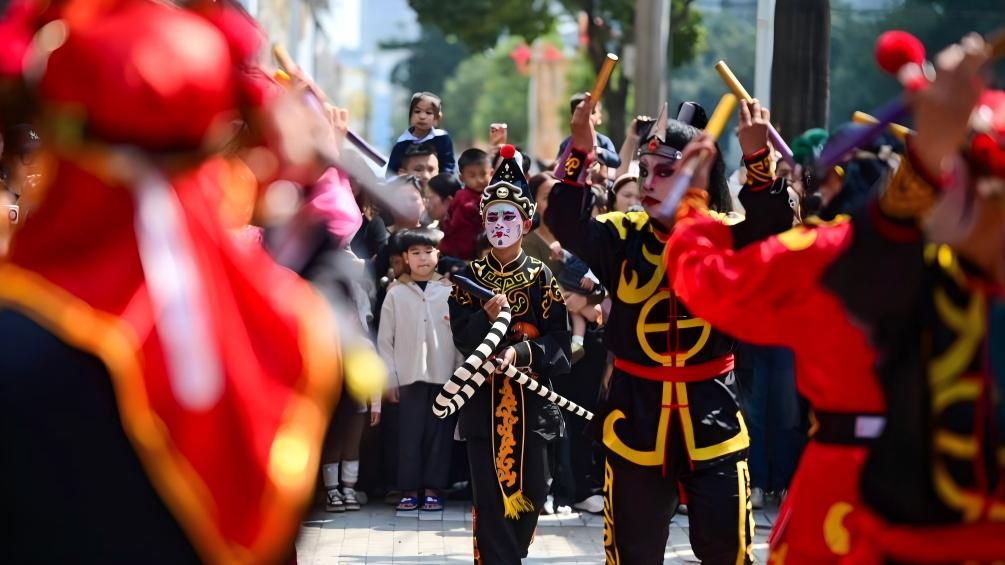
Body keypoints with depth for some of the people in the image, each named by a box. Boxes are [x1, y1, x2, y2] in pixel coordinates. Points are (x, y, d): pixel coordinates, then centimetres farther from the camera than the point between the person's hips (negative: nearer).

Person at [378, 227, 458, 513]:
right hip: (409, 375, 0)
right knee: (409, 434, -1)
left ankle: (433, 489, 9)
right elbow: (385, 339, 4)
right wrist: (390, 378, 0)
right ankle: (409, 490, 5)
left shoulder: (450, 291, 5)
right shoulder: (396, 293, 4)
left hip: (444, 375, 0)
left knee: (439, 433, 2)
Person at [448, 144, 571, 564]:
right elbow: (461, 338, -5)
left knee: (530, 493, 5)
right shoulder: (469, 276, 3)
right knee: (491, 494, -4)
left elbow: (559, 340, -5)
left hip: (531, 399, 0)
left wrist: (519, 351, -22)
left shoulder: (542, 277, 0)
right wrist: (488, 315, -24)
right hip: (484, 399, 0)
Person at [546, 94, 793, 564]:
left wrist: (757, 158, -37)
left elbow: (775, 226, -22)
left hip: (711, 415, -1)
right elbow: (567, 224, -18)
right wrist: (580, 152, -31)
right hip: (637, 417, 1)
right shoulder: (625, 236, -1)